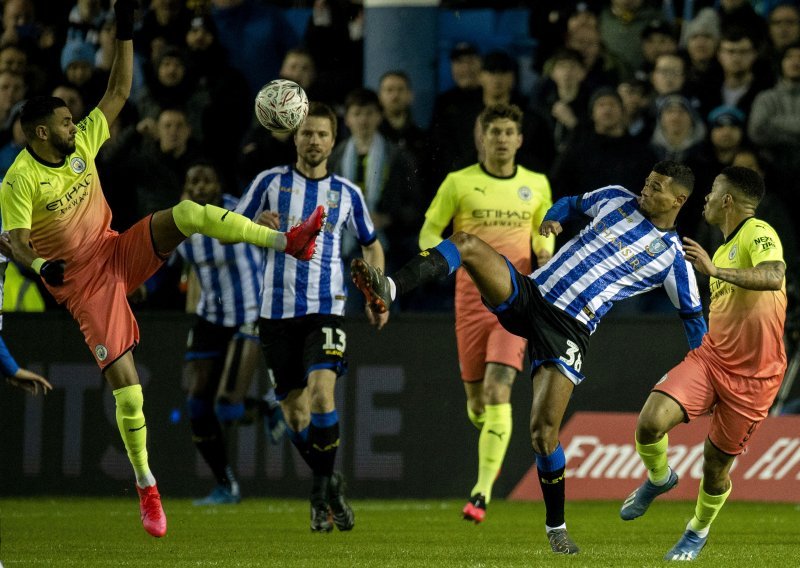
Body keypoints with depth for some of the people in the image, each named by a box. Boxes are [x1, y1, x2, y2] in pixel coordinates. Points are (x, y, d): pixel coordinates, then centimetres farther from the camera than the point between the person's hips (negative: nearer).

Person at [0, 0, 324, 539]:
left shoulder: (82, 144, 1)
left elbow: (119, 92, 6)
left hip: (120, 253, 5)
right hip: (82, 283, -5)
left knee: (188, 212, -21)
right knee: (125, 382, -10)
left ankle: (289, 242, -24)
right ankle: (147, 487, 3)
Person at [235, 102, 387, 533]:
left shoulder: (347, 193, 8)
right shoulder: (271, 182, 5)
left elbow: (371, 245, 22)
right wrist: (257, 227, -13)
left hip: (326, 308, -1)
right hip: (277, 310, 1)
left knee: (321, 392, -22)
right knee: (294, 412, 2)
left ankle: (324, 489, -8)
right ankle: (329, 486, 22)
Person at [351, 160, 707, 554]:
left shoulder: (672, 259, 4)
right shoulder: (616, 199, 14)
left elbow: (693, 315, 13)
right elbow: (574, 203, 33)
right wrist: (552, 219, 15)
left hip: (569, 328, -4)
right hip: (530, 294, 4)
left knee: (543, 431, -14)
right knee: (466, 243, -21)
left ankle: (556, 527, 6)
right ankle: (390, 289, -40)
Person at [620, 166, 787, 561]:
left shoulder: (758, 234, -13)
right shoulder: (723, 248, 16)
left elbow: (772, 277, -35)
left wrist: (715, 270, -41)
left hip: (753, 376, -6)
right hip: (710, 357, 6)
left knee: (716, 465, 4)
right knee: (651, 421, -18)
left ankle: (699, 531, 33)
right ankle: (659, 478, 13)